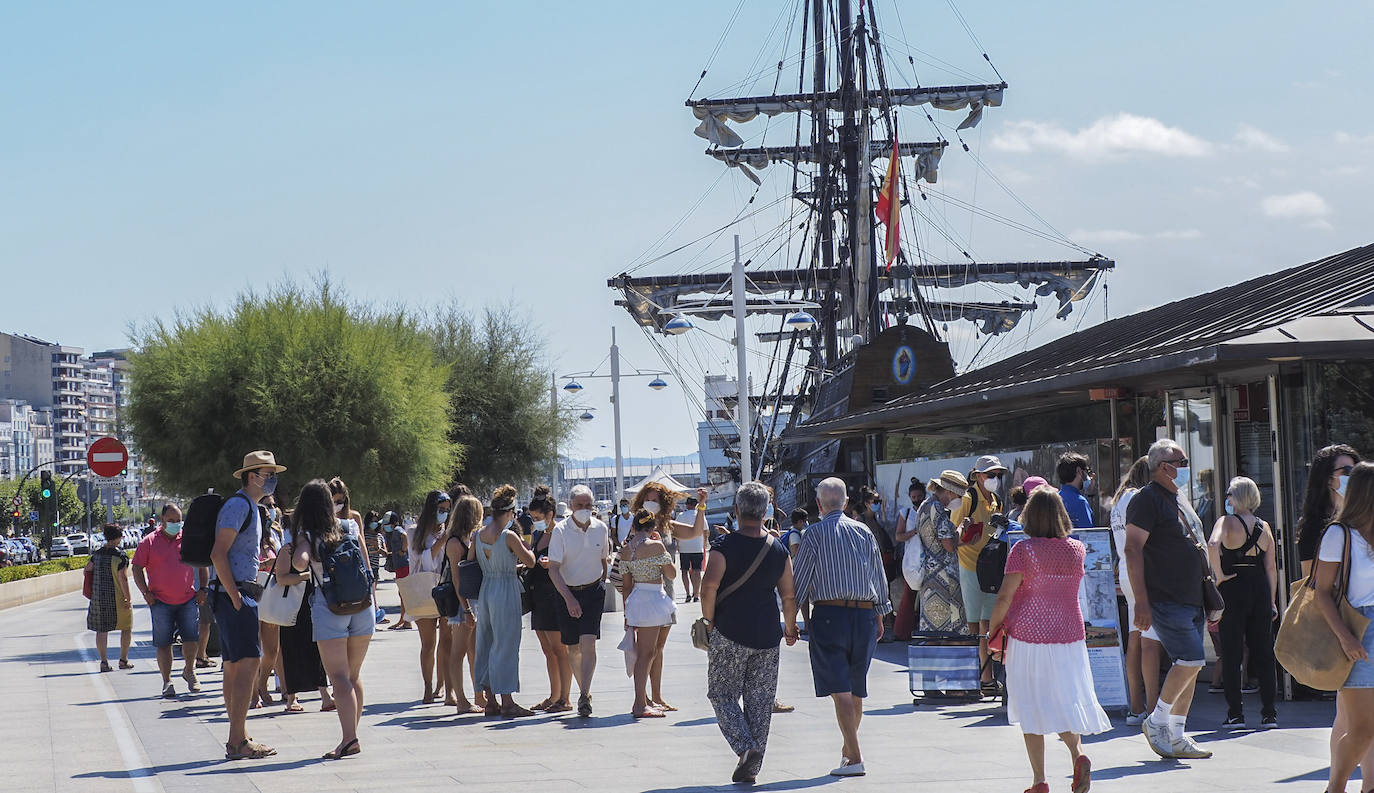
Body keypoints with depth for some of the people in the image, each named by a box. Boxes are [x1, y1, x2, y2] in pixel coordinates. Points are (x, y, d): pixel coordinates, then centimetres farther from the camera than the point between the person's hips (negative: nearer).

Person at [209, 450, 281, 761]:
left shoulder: (252, 508, 21)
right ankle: (238, 742, -16)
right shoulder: (238, 505, -12)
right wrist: (235, 597, -21)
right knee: (247, 665, -14)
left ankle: (238, 738, 15)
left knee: (234, 666, 11)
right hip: (234, 595, -11)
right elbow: (218, 554, -20)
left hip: (241, 594, 11)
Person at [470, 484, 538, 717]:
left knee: (486, 644, 12)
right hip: (506, 590, -7)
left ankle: (490, 701, 17)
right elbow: (530, 561, -11)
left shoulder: (479, 534, 3)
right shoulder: (508, 536, -15)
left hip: (485, 590, 7)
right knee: (505, 646, -3)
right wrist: (525, 547, 8)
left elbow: (470, 559, 11)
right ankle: (507, 702, -3)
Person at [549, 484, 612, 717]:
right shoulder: (560, 531, -9)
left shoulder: (601, 528, 1)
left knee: (588, 642, -15)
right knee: (573, 648, 5)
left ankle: (584, 696, -20)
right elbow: (553, 569, -14)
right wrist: (569, 598, -23)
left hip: (593, 591, 0)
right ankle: (585, 692, 22)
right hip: (567, 593, 0)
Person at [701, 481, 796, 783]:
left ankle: (745, 747, -12)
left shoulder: (724, 546, -8)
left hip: (730, 633, -3)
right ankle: (752, 764, 8)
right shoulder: (779, 551, 4)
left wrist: (709, 621, -4)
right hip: (767, 635, 3)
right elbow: (789, 596, 6)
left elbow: (709, 586, -18)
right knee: (760, 699, 9)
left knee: (722, 693, 7)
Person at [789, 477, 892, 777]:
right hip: (864, 614, 5)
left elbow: (800, 580, -4)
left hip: (829, 614, -5)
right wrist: (879, 618, 23)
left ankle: (855, 759, -16)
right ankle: (848, 749, 33)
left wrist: (790, 622, 1)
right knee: (856, 689, 16)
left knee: (840, 689, -8)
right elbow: (879, 578, 14)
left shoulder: (816, 533, -2)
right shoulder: (864, 532, 10)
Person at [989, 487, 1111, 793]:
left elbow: (1004, 598, -13)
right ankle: (1078, 754, -15)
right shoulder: (1077, 550, 3)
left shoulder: (1023, 550, -11)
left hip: (1028, 635, -4)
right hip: (1069, 634, 4)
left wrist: (993, 629, 3)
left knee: (1032, 707, 4)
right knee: (1066, 701, 13)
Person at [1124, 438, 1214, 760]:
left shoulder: (1180, 499, 19)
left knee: (1190, 666, 6)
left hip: (1192, 600, 9)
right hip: (1166, 600, -9)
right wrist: (1141, 600, -21)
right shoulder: (1147, 500, -9)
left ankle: (1176, 737, 12)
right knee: (1191, 660, -16)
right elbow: (1133, 549, -15)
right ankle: (1156, 721, -1)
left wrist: (1209, 598, 25)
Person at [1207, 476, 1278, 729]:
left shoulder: (1226, 522, -5)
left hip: (1233, 589, -4)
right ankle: (1269, 713, 8)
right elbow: (1271, 566, 8)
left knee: (1231, 654, 3)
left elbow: (1213, 544, -26)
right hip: (1260, 590, 4)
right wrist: (1272, 601, 13)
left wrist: (1220, 574, -13)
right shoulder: (1264, 527, 8)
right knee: (1263, 653, 9)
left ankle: (1235, 713, 3)